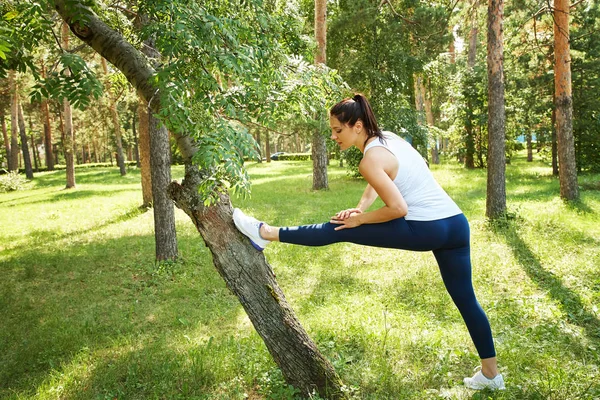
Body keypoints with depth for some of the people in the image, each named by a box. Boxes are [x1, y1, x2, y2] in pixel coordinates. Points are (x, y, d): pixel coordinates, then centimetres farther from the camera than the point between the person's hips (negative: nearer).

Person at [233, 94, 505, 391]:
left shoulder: (370, 160, -13)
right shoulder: (387, 137, 14)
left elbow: (398, 209, -18)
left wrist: (359, 220, -5)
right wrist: (360, 208, 12)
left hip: (425, 230, -8)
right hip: (456, 224, 8)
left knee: (338, 230, 0)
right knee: (465, 299, 18)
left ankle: (265, 233, 11)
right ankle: (491, 374, 29)